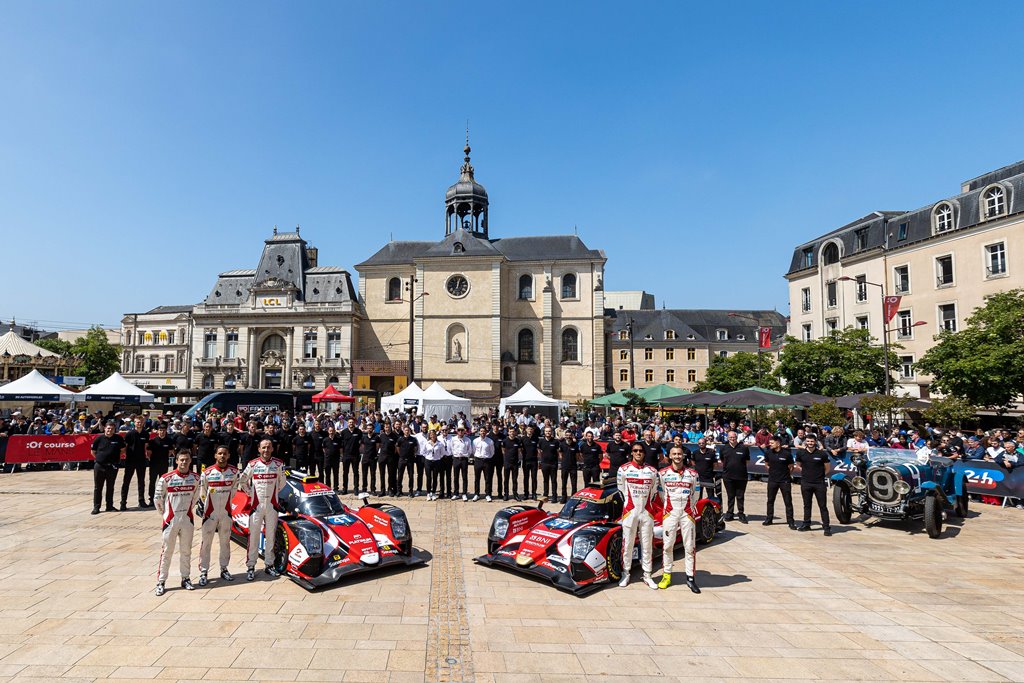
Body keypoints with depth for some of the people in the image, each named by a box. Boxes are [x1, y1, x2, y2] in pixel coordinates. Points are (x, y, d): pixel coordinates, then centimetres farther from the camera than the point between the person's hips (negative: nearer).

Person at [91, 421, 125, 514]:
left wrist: (115, 457, 5)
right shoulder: (99, 438, -4)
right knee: (98, 488, 5)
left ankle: (109, 506, 19)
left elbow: (123, 450, 9)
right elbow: (93, 451, 6)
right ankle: (96, 507, 12)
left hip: (112, 467, 1)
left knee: (110, 487, 10)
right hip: (99, 466, -1)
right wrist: (100, 458, 3)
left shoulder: (118, 438, -2)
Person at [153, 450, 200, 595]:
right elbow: (158, 498, -1)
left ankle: (185, 578, 23)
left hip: (187, 519, 3)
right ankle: (161, 582, 14)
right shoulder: (167, 478, -11)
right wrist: (164, 514, 5)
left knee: (186, 551, 12)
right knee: (166, 551, 3)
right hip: (170, 520, -3)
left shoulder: (195, 478, 0)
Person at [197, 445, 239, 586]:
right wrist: (206, 506, 9)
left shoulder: (234, 471, -2)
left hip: (226, 512, 3)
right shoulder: (207, 472, -9)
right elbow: (202, 493, 2)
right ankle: (203, 572, 10)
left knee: (225, 541, 12)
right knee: (206, 542, 0)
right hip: (210, 513, -3)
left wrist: (225, 502, 12)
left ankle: (224, 569, 24)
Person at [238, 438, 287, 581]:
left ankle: (269, 565, 19)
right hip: (256, 505, -1)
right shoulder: (252, 465, -2)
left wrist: (274, 492, 9)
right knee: (253, 536, 2)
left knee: (271, 536, 9)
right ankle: (250, 567, 11)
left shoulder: (278, 464, 1)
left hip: (272, 505, 1)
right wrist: (250, 493, 3)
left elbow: (282, 482, 15)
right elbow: (242, 481, 9)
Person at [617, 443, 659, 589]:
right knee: (627, 544, 3)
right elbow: (621, 491, 5)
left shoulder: (652, 471, 5)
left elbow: (654, 492, 12)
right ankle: (626, 574, 12)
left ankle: (647, 576, 15)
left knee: (647, 545, 7)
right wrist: (629, 505, 6)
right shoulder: (623, 470, -1)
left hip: (647, 513, 2)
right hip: (629, 512, -2)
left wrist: (647, 505, 9)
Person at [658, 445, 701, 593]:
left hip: (687, 514, 1)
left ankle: (691, 577, 10)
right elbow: (662, 494, 9)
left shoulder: (692, 474, 5)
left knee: (690, 546, 2)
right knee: (667, 545, 4)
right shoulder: (663, 473, 1)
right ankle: (666, 575, 15)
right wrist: (669, 507, 8)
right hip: (670, 513, -1)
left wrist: (689, 508, 9)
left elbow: (696, 495, 12)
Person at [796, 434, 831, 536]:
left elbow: (827, 467, 7)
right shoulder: (801, 453, 1)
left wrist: (821, 476, 9)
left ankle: (826, 527, 5)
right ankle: (806, 524, 22)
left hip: (819, 483, -3)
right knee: (806, 505, 12)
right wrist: (805, 473, 9)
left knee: (822, 506, 0)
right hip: (805, 483, 3)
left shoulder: (822, 454, -6)